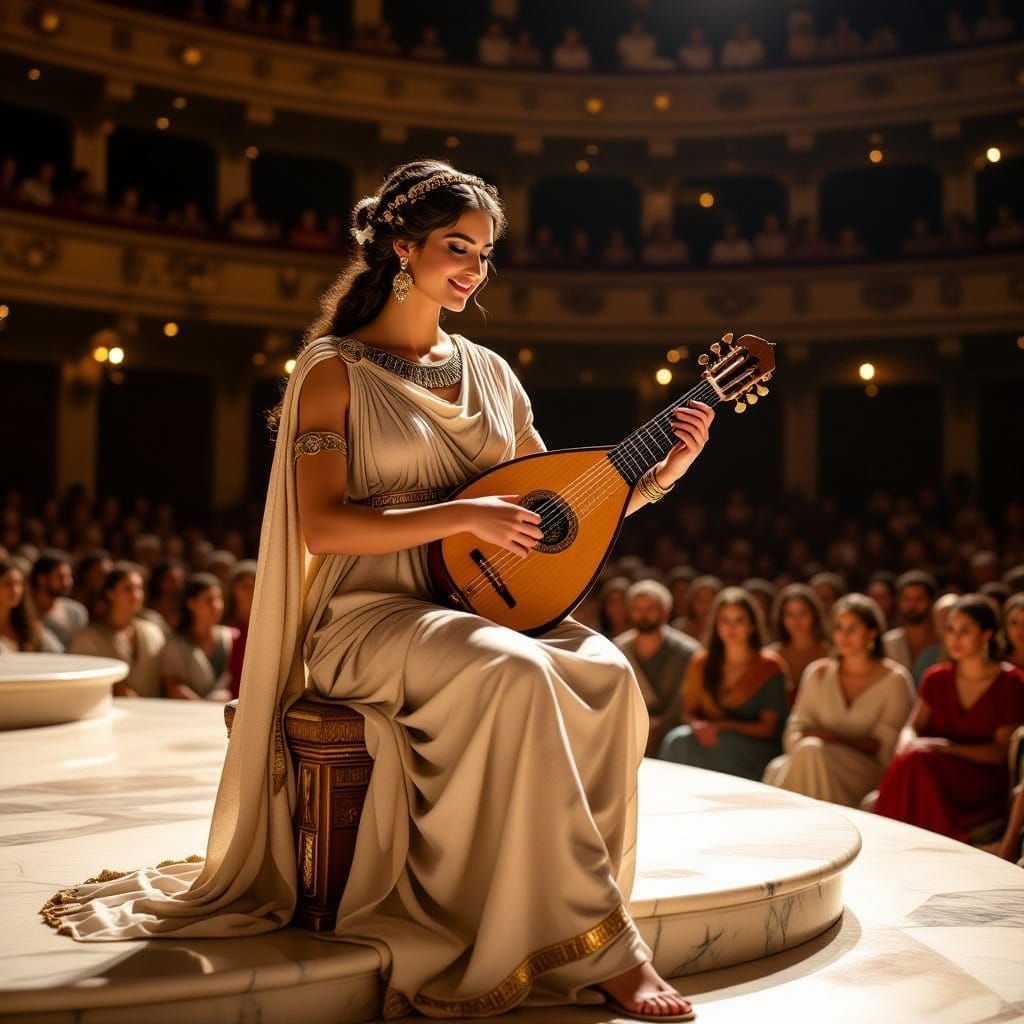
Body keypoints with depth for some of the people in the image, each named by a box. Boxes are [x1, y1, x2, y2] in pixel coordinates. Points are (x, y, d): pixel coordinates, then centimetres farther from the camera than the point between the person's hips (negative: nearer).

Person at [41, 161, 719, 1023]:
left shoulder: (489, 373, 16)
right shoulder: (334, 369, -1)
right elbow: (321, 526, -12)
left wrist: (663, 472, 2)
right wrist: (463, 515, -19)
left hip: (485, 605, 5)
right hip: (367, 617, -5)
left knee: (606, 673, -26)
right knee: (516, 672, -34)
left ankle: (558, 937, -18)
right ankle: (605, 949, -24)